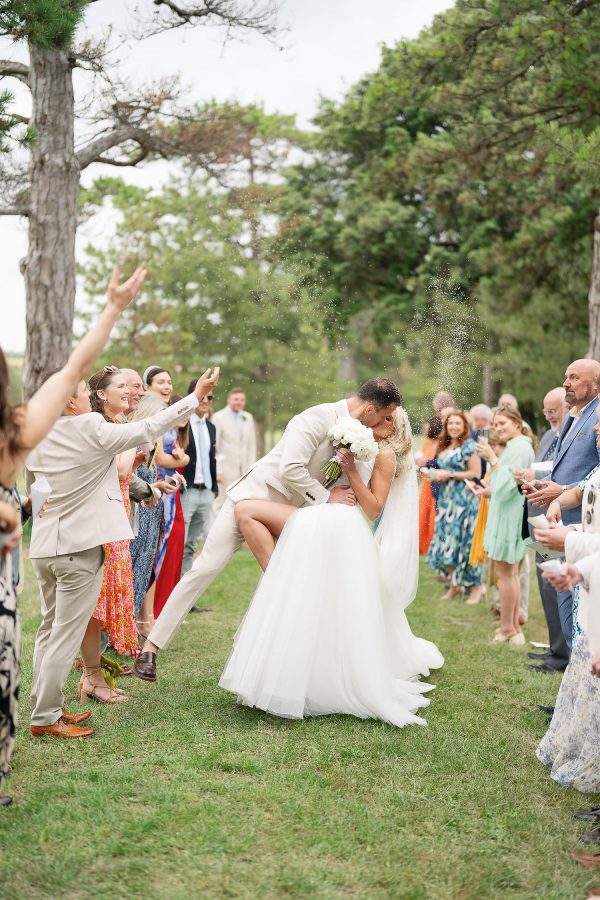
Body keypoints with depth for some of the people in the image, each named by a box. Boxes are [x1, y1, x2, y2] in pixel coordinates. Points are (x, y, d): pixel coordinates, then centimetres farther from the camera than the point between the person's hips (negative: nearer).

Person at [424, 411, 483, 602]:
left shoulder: (468, 446, -6)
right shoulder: (444, 447, 16)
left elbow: (476, 473, -12)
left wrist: (450, 475, -13)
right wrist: (436, 475, 8)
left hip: (464, 499, -7)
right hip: (446, 499, 7)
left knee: (464, 541, -7)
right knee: (445, 541, 5)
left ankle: (475, 586, 3)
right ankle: (455, 584, 15)